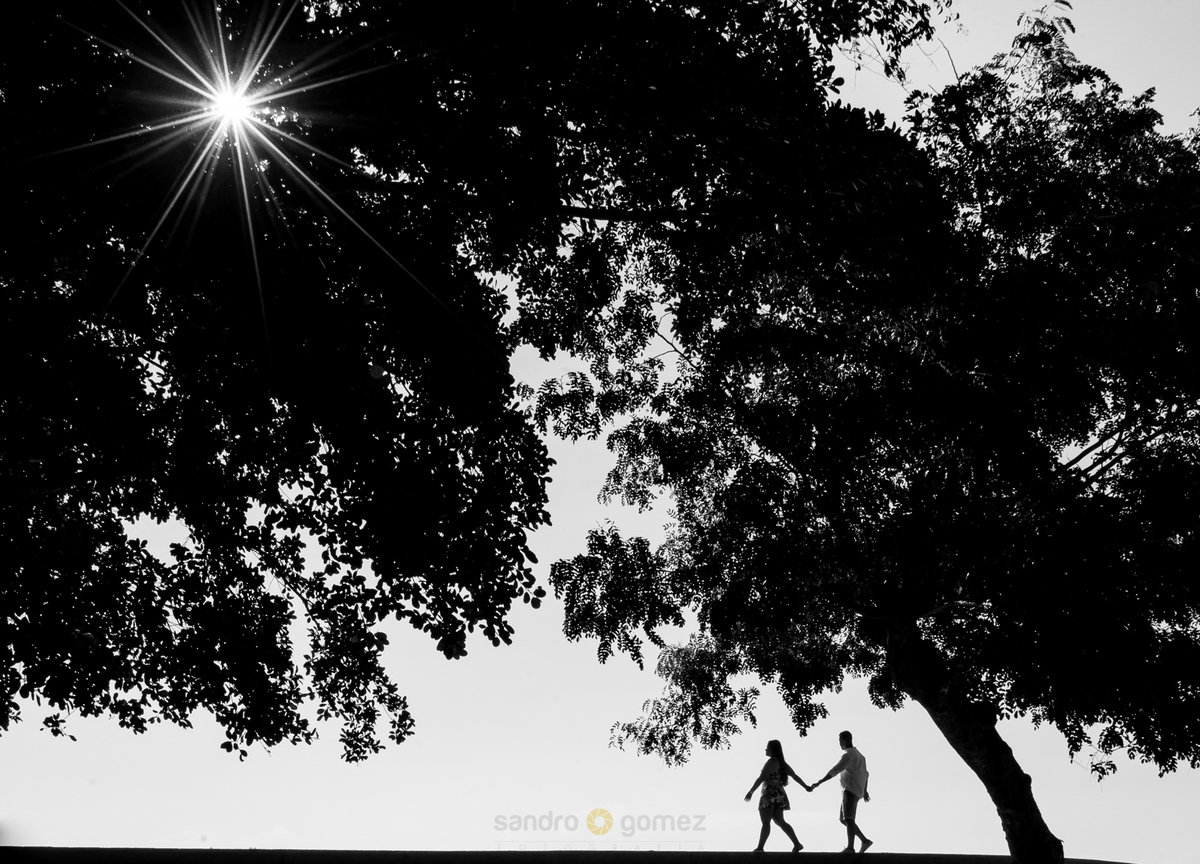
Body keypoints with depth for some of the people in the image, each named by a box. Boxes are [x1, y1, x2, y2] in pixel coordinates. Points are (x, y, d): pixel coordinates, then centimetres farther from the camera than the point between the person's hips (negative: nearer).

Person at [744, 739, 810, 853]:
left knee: (766, 822, -3)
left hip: (770, 796, -9)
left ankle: (760, 848, 1)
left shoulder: (771, 761, -14)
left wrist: (751, 792, -18)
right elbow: (795, 775, 17)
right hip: (779, 795, 9)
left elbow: (761, 778, -19)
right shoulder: (781, 762, 13)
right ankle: (797, 844, 5)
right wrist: (806, 786, 27)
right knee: (780, 821, 10)